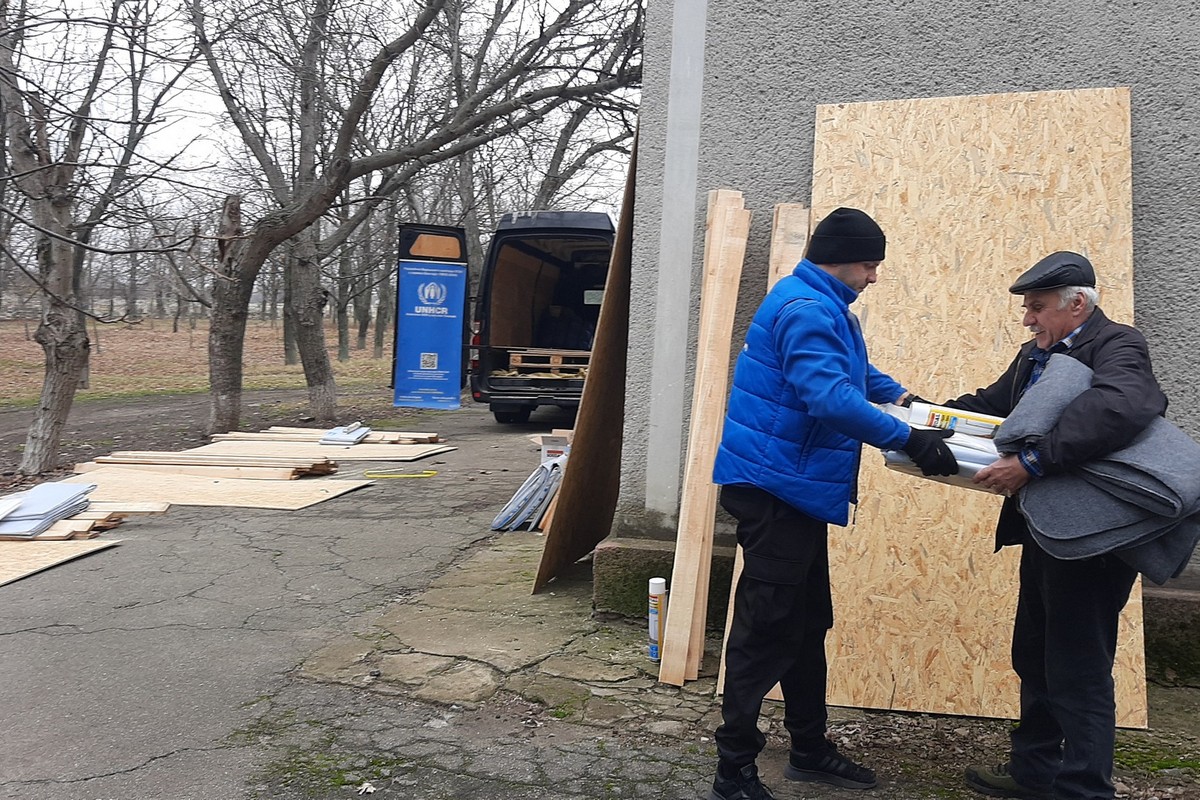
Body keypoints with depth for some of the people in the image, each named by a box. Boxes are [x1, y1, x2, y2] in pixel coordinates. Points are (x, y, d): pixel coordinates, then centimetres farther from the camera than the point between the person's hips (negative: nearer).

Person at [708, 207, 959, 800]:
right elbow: (833, 399, -30)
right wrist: (909, 441, -27)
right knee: (768, 629, -6)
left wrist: (901, 396, 25)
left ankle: (809, 749, 29)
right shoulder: (806, 311, -18)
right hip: (775, 489, -11)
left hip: (798, 492, 11)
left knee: (808, 623, 16)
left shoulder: (824, 308, 18)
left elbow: (852, 370, 36)